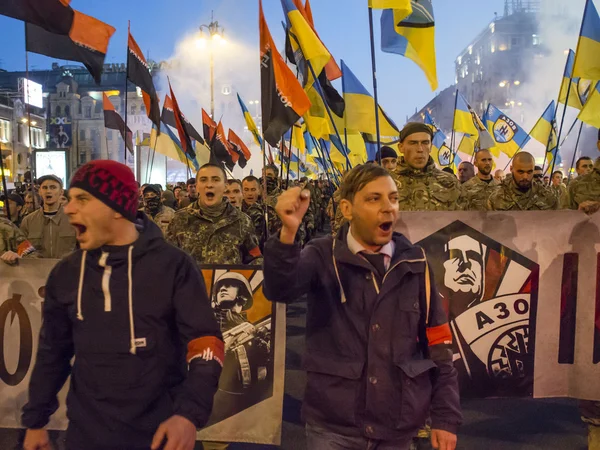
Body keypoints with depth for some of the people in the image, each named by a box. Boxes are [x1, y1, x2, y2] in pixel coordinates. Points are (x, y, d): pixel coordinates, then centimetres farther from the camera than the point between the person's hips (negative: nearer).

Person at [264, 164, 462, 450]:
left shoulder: (414, 263, 1)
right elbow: (280, 289, -25)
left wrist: (445, 417, 3)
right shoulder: (323, 256, -6)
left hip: (399, 427, 3)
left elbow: (438, 345, 4)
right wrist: (289, 231, -41)